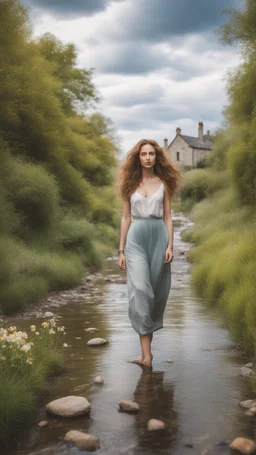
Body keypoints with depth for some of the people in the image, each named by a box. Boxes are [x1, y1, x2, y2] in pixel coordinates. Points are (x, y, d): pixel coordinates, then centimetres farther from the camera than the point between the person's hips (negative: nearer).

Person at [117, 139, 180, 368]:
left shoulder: (164, 183, 7)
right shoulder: (130, 183, 7)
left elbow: (168, 217, 5)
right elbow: (126, 218, 7)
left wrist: (170, 245, -6)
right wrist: (121, 250, 3)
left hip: (159, 237, 1)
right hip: (136, 238, -1)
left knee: (157, 289, 5)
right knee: (140, 289, -13)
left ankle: (148, 336, 24)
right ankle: (146, 349, -14)